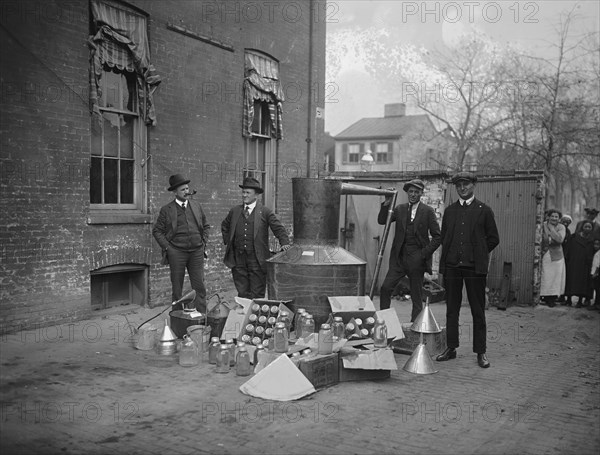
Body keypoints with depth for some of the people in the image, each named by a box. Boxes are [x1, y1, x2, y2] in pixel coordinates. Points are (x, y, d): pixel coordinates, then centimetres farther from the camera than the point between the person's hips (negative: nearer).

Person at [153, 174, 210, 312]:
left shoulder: (196, 206, 9)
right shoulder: (166, 210, -1)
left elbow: (205, 226, 19)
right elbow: (157, 231, 2)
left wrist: (204, 242, 8)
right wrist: (167, 247, -6)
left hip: (197, 252, 3)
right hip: (176, 253, -2)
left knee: (199, 286, 2)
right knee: (177, 288, 6)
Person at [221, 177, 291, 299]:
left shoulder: (265, 212, 1)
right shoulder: (235, 211, 13)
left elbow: (279, 229, -1)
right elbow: (224, 226, 28)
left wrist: (284, 243, -16)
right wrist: (227, 241, 15)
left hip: (257, 260, -3)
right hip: (238, 260, 3)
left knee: (257, 296, 0)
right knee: (242, 294, 7)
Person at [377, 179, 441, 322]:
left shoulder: (428, 211, -1)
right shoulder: (399, 209, 10)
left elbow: (437, 237, -2)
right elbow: (381, 221, 1)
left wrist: (424, 254, -10)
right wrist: (386, 204, -11)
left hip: (416, 259, -3)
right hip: (399, 258, 3)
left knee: (417, 296, 5)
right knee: (385, 288, -6)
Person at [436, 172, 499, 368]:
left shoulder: (484, 210, 4)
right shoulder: (449, 211, 13)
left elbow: (493, 239, 7)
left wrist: (478, 253, 5)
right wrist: (447, 258, 8)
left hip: (475, 266, -3)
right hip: (452, 266, 3)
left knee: (478, 311, 2)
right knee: (452, 309, 8)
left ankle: (480, 352, 9)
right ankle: (451, 348, 16)